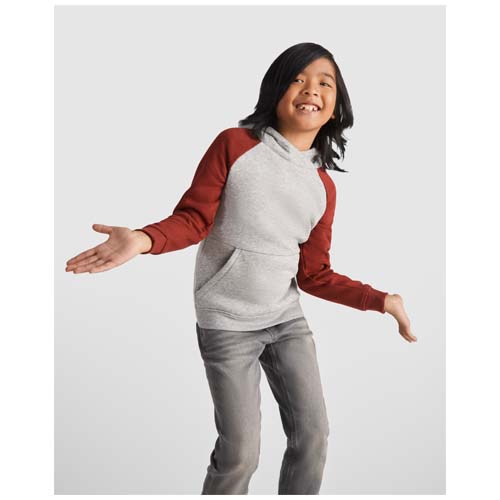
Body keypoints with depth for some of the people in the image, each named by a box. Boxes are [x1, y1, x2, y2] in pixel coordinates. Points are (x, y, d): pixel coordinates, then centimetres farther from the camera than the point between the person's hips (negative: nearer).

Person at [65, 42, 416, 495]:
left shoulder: (323, 186, 3)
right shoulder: (235, 145, -8)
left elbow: (314, 275, 5)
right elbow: (192, 219, -11)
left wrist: (381, 300, -3)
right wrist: (144, 239, -31)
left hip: (288, 320, 5)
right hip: (227, 324, -4)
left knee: (313, 434, 9)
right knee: (240, 453, -3)